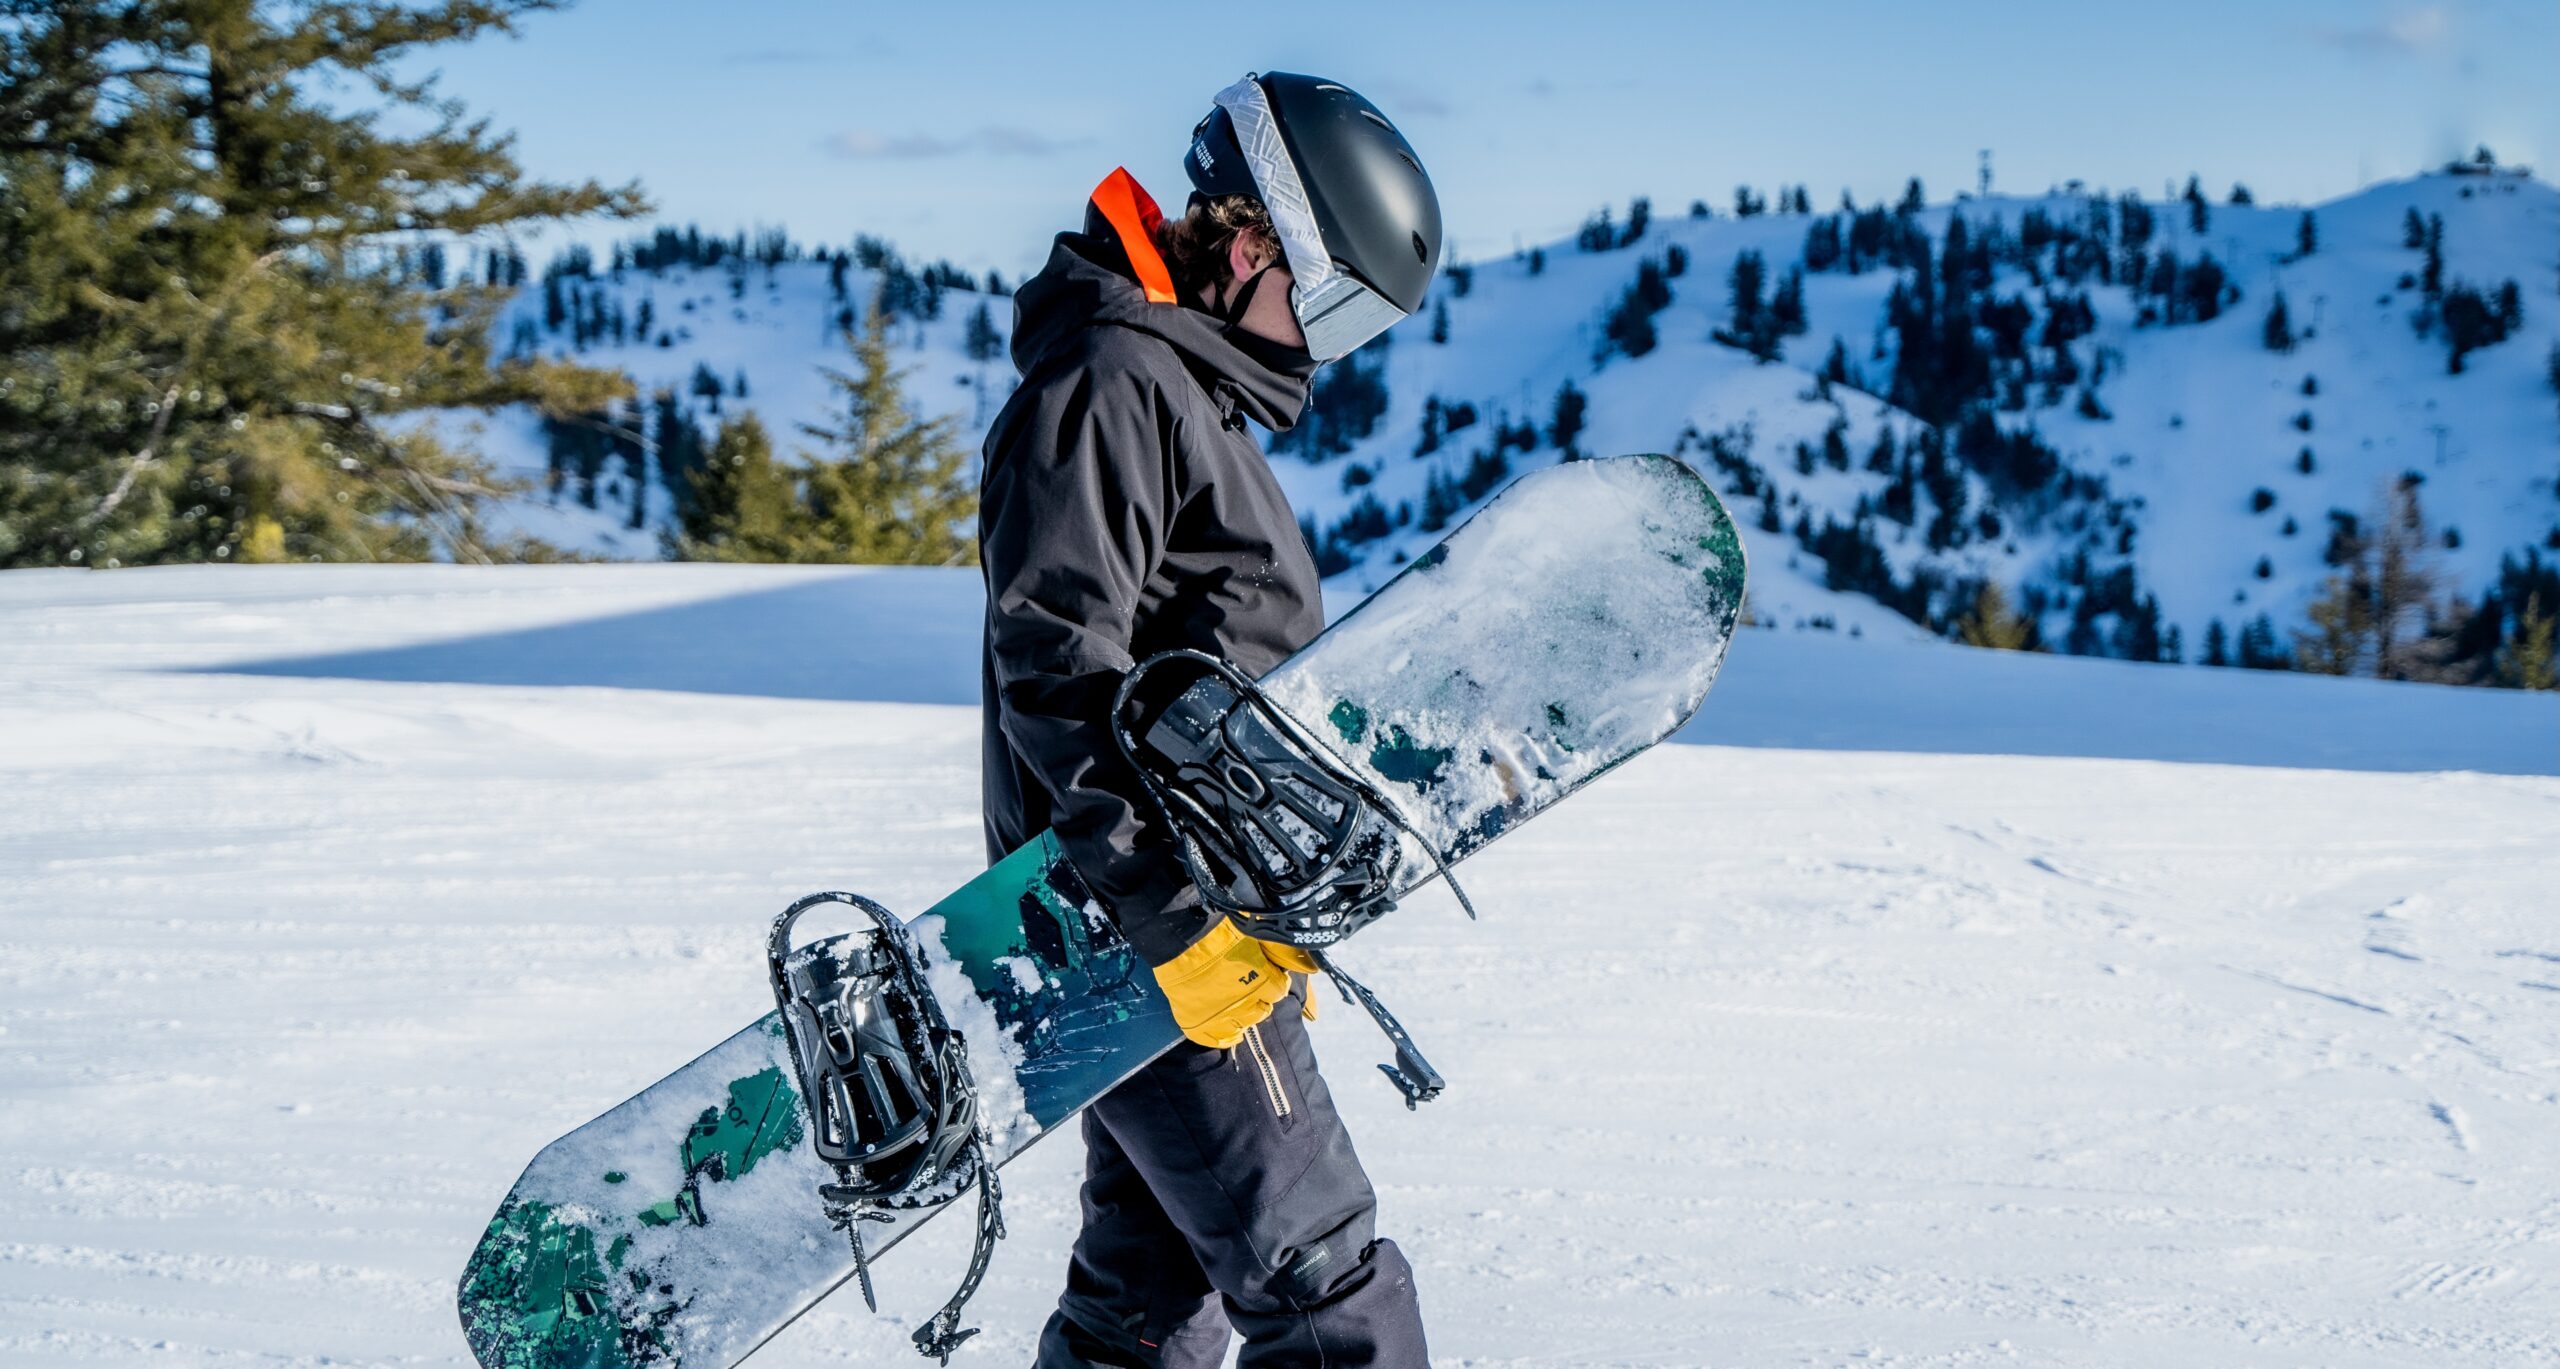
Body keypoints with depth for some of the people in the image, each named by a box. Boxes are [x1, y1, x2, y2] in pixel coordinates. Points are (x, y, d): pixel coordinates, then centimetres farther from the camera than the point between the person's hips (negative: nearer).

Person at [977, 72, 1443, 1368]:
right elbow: (1056, 675, -23)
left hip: (1202, 916, 10)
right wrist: (1177, 918, -27)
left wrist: (1276, 920, 25)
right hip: (1141, 935, -10)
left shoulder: (1186, 390, 20)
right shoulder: (1106, 385, -13)